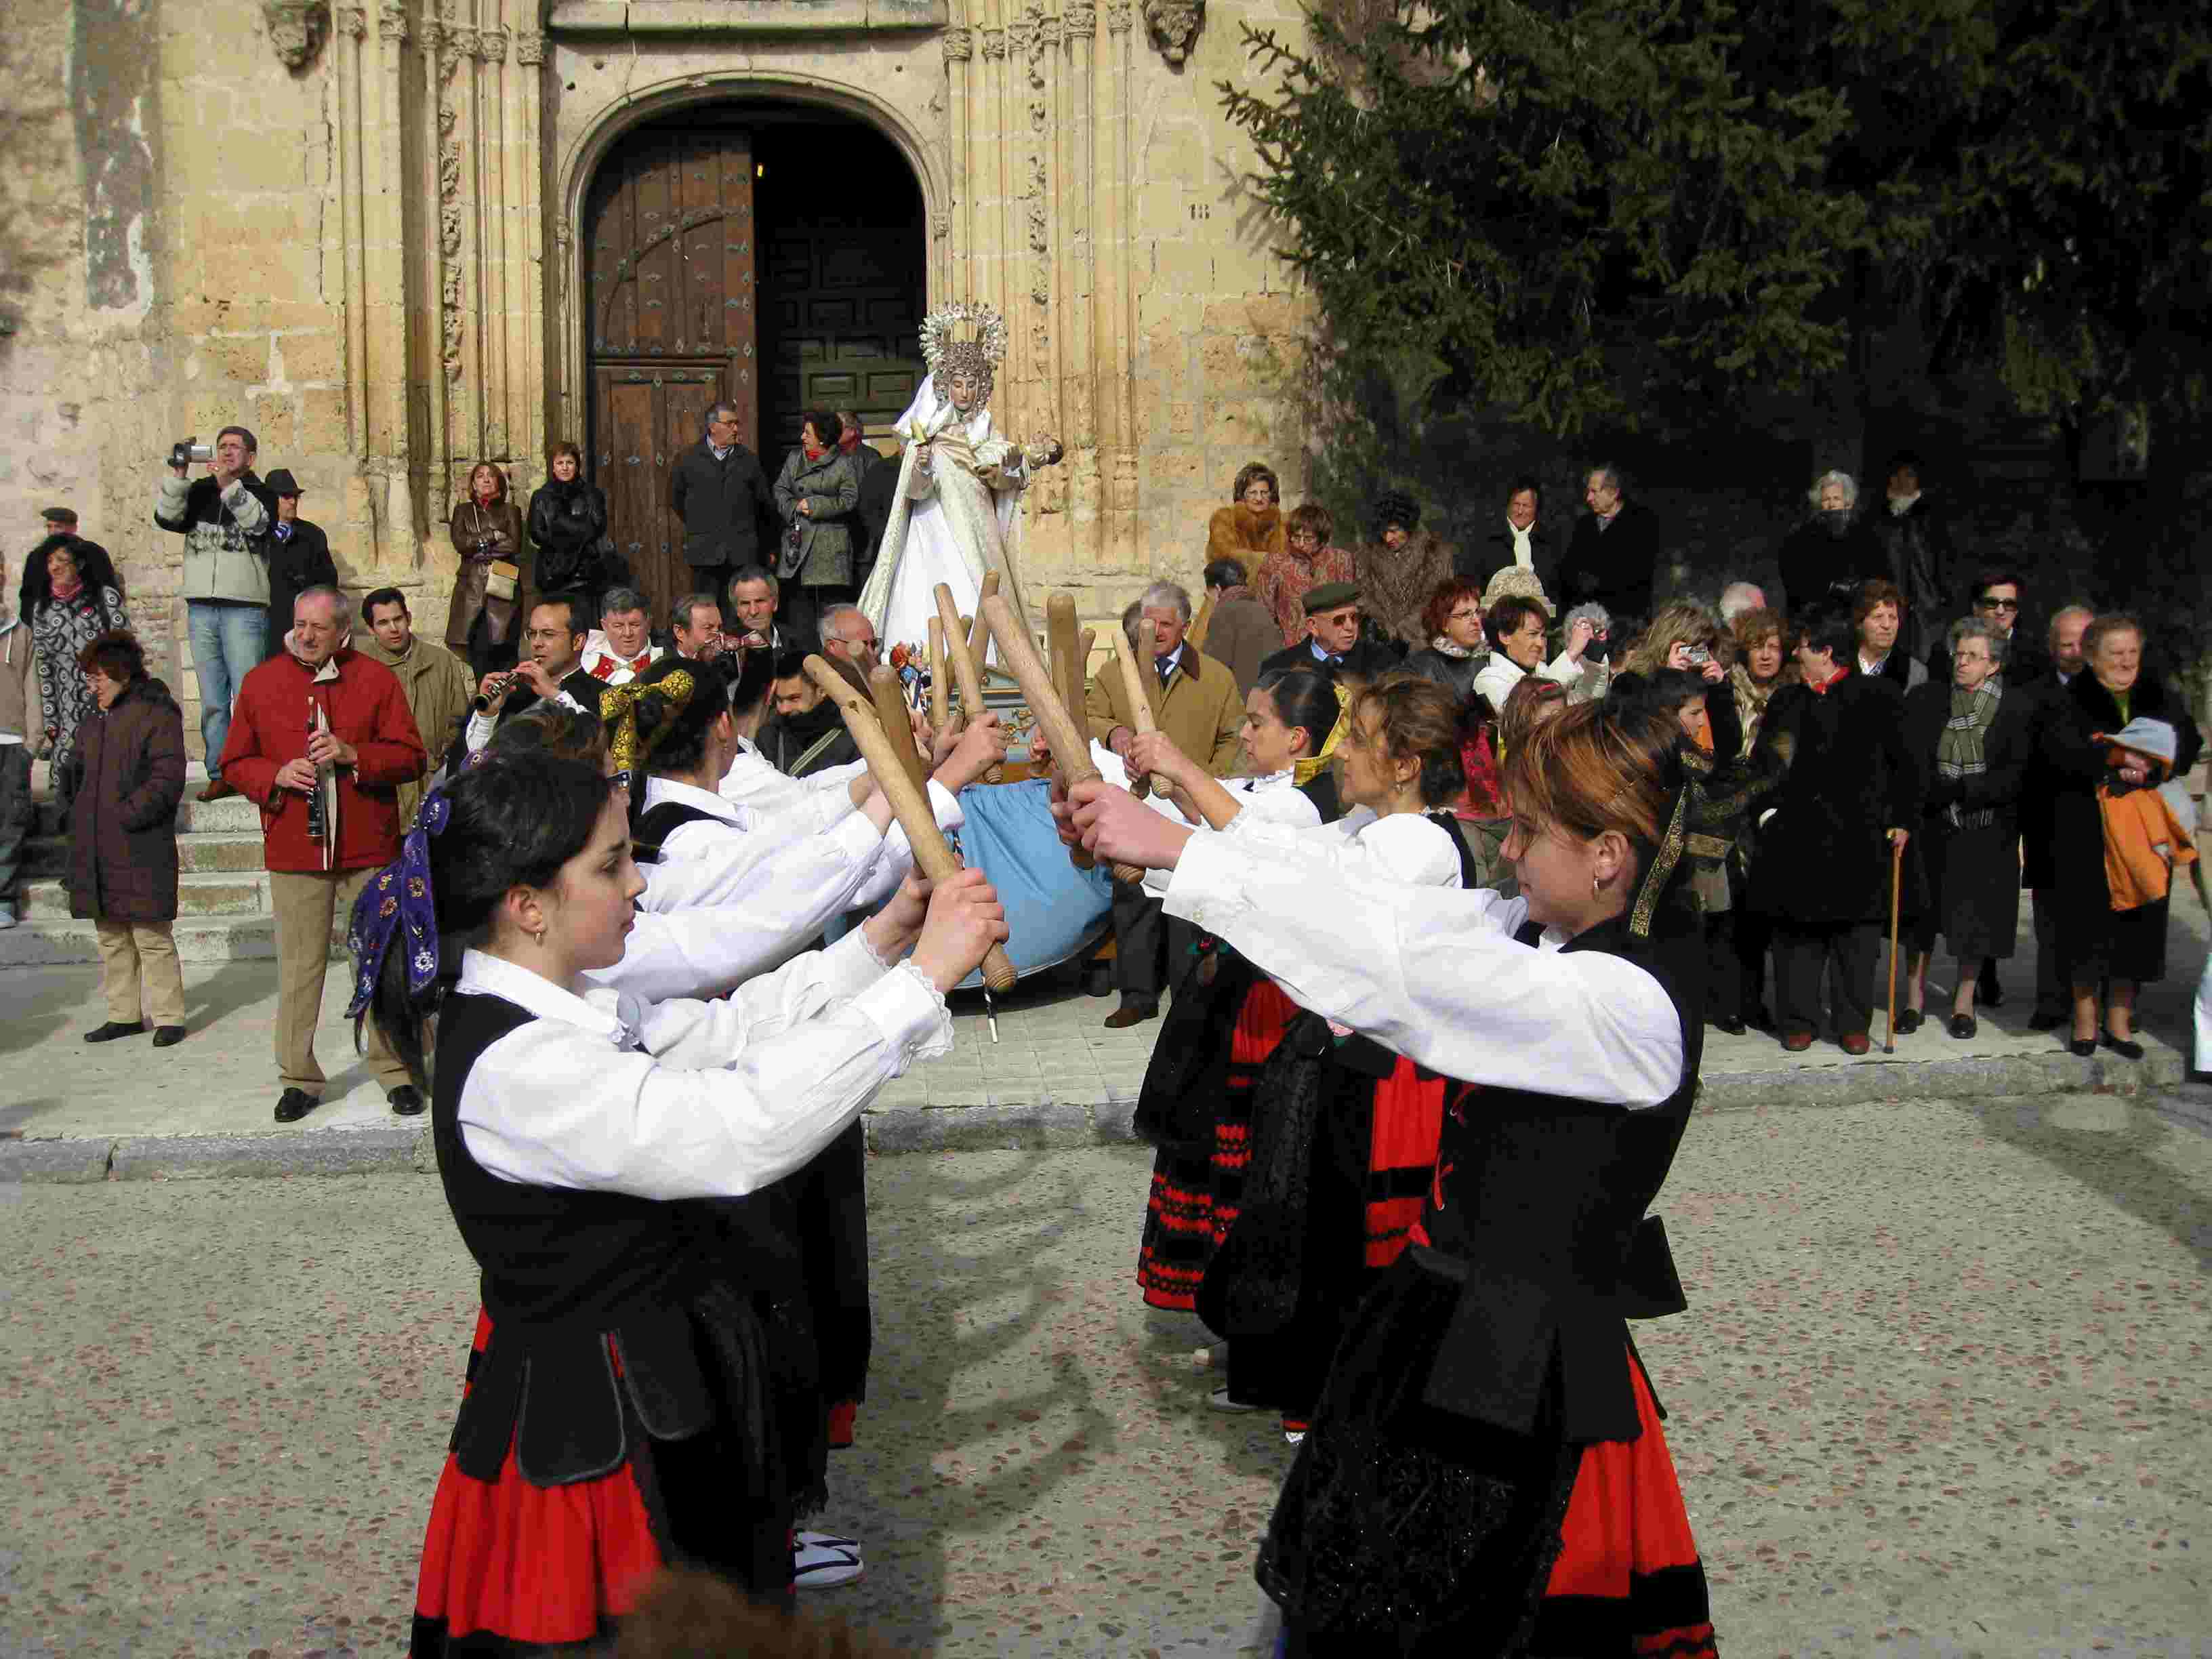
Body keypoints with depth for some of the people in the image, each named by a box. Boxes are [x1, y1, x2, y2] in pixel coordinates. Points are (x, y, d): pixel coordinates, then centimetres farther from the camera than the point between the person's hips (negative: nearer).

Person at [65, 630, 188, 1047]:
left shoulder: (156, 713, -8)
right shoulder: (95, 720, 17)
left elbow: (167, 779, -15)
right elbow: (78, 773, 26)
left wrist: (126, 816, -18)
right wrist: (78, 817, 12)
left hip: (141, 852, -8)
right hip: (96, 850, 8)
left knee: (151, 936, -4)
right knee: (111, 937, 12)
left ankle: (168, 1016, 4)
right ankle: (124, 1014, 21)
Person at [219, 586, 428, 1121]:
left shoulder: (377, 679, 3)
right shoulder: (261, 682, 7)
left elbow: (412, 758, 1)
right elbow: (235, 763, 10)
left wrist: (353, 755, -14)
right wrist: (276, 775, -9)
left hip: (369, 848, -1)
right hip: (294, 852, 1)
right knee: (299, 966, 3)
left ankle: (396, 1070, 14)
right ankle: (299, 1077, 13)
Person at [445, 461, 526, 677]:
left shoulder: (510, 511, 13)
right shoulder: (462, 511, 17)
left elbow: (514, 545, -3)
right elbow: (460, 543, 0)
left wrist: (477, 544, 0)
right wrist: (493, 535, -4)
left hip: (503, 586, -1)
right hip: (472, 588, 1)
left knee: (503, 650, -10)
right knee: (478, 650, -6)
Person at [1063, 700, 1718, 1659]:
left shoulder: (1626, 1006, -25)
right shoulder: (1552, 930, 1)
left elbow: (1386, 962, -30)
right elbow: (1372, 902, -2)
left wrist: (1177, 848, -28)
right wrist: (1154, 832, -10)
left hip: (1520, 1371, -8)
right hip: (1443, 1318, 8)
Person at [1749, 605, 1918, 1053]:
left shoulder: (1879, 696, 1)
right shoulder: (1786, 701, 13)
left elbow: (1905, 762, 3)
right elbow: (1761, 761, 17)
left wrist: (1903, 819, -2)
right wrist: (1767, 809, 3)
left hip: (1860, 836, -3)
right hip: (1798, 835, 3)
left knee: (1856, 931, 3)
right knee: (1797, 931, 3)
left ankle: (1853, 1024, 12)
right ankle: (1798, 1021, 11)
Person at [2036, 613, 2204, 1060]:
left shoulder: (2163, 700, 11)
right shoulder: (2067, 703, 1)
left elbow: (2187, 748, -2)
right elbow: (2060, 751, -16)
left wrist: (2148, 769, -20)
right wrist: (2117, 758, -27)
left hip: (2144, 832, 3)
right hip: (2085, 832, -3)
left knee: (2135, 922, 5)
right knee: (2087, 921, 1)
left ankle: (2119, 1020, 15)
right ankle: (2085, 1018, 13)